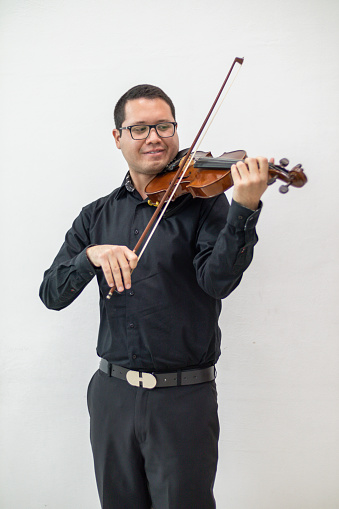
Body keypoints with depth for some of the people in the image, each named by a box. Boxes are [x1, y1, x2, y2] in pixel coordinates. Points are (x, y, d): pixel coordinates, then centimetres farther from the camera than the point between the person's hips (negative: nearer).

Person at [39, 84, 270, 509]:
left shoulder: (203, 200, -3)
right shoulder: (97, 216, 6)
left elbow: (217, 280, -19)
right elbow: (51, 294, -1)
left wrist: (244, 210, -34)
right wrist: (91, 255, -20)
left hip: (185, 397, -3)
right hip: (112, 392, 4)